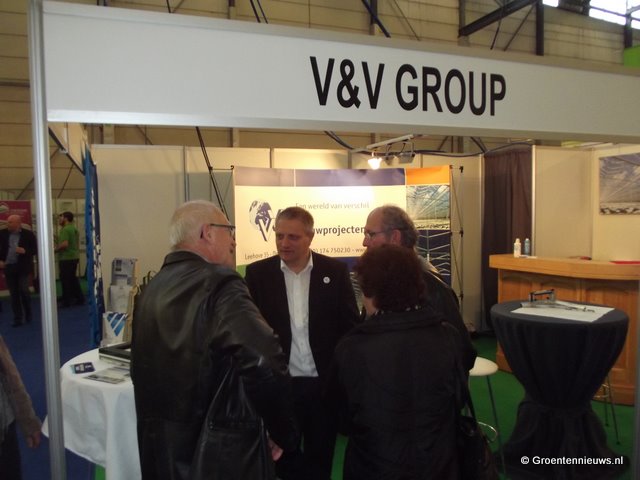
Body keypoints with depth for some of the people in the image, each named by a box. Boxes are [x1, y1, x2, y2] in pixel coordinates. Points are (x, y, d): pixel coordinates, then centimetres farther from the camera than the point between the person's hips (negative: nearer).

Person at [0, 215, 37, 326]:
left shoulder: (28, 234, -5)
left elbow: (35, 249, -2)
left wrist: (25, 251, -19)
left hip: (22, 267, -3)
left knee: (24, 291, -5)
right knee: (13, 294, 6)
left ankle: (28, 315, 18)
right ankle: (18, 318, 13)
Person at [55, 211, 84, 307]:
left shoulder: (65, 229, -16)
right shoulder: (74, 228, 13)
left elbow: (65, 244, -26)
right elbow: (77, 243, 19)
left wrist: (56, 248, -11)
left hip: (66, 258, -9)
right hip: (74, 257, 9)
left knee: (65, 280, -1)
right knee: (73, 279, 16)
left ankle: (66, 301, 6)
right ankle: (79, 299, 18)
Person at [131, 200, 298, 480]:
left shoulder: (151, 289, 4)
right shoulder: (219, 283, -20)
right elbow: (265, 364, -33)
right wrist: (284, 434, -18)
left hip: (160, 450, 7)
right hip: (218, 455, -7)